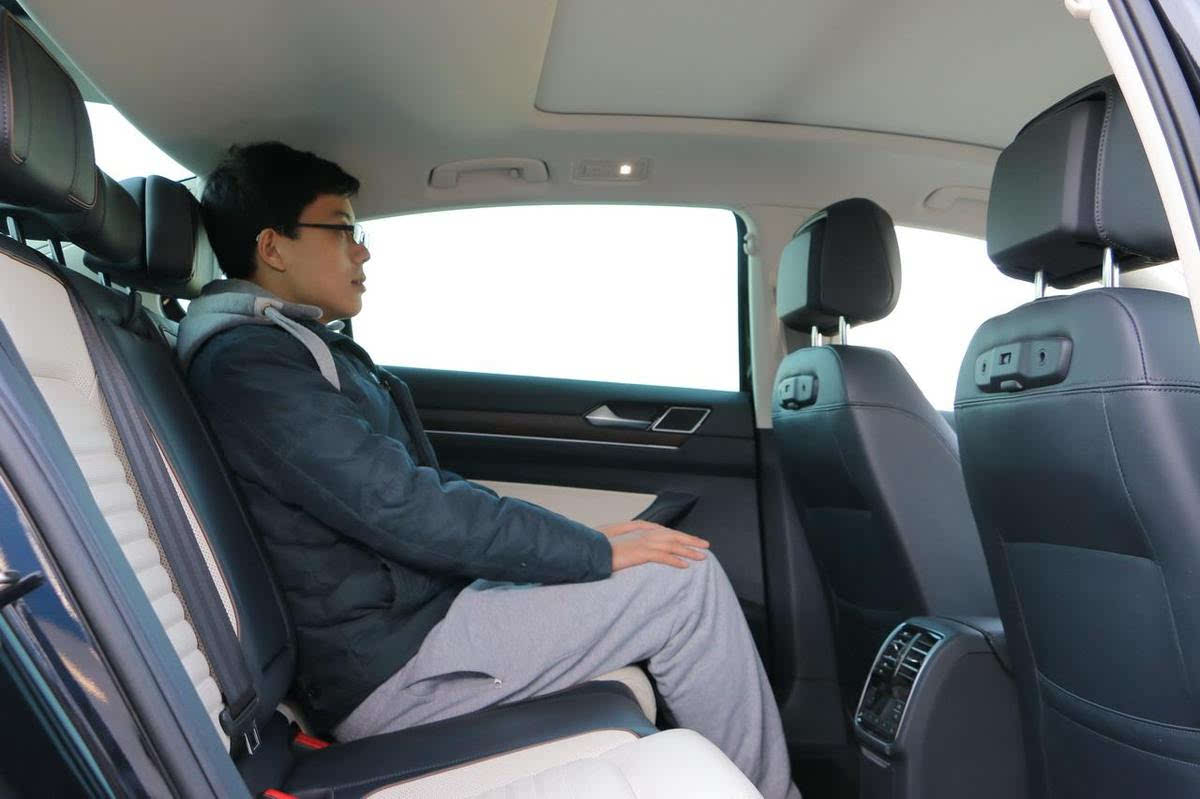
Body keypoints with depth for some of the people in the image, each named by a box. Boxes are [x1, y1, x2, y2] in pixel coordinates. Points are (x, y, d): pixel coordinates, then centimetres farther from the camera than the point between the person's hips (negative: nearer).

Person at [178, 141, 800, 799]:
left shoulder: (307, 349, 16)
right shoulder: (247, 362, -16)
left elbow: (426, 485, 15)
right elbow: (404, 509, -24)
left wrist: (583, 537, 7)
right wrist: (594, 550, -16)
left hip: (408, 613, 10)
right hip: (387, 668, -10)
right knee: (686, 579, -11)